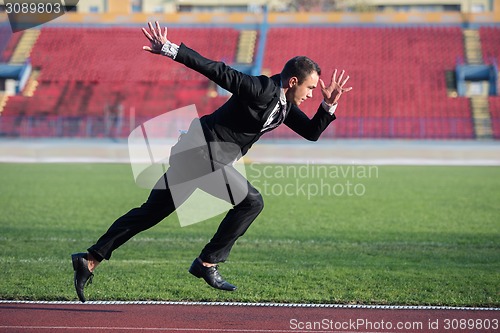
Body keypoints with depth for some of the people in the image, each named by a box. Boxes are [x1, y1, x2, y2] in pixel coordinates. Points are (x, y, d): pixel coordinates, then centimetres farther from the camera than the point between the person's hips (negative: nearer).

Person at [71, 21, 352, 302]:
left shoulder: (285, 105, 11)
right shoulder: (261, 90, -17)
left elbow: (312, 132, 16)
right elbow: (217, 70, -21)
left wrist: (329, 105, 0)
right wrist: (170, 50, -27)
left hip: (192, 153, 9)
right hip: (203, 152, -9)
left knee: (150, 213, 8)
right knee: (251, 202, -4)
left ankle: (91, 259, 8)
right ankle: (207, 263, 0)